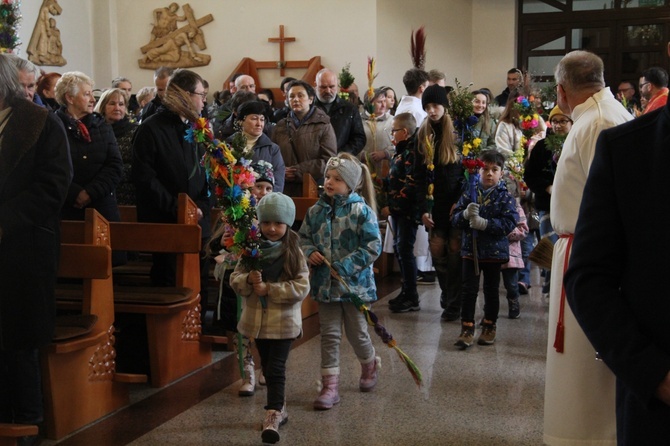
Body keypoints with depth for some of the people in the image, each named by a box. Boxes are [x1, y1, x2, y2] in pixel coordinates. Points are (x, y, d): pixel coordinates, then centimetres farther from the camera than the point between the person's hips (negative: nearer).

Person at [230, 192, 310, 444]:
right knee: (267, 367, 17)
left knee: (276, 369, -9)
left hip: (284, 321, -4)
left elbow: (302, 287, -15)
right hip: (257, 319, 4)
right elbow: (235, 279, 0)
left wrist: (269, 289, -20)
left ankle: (272, 417, -10)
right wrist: (248, 280, -22)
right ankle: (279, 408, 33)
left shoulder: (294, 252, -8)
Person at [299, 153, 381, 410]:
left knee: (356, 332, 11)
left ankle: (370, 365, 42)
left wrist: (345, 266, -18)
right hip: (325, 283, 4)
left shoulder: (361, 211, -12)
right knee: (329, 335, 5)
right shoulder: (316, 211, 3)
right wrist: (309, 253, -8)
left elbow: (373, 246, -14)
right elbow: (304, 238, 14)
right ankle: (330, 386, 10)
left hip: (355, 283, -3)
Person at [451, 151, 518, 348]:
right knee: (469, 290, 0)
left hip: (495, 251, -1)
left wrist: (486, 223, -24)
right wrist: (465, 214, -23)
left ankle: (489, 327, 25)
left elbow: (510, 223, -14)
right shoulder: (469, 193, 1)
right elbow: (455, 219, -1)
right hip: (471, 249, 1)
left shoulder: (505, 197, -4)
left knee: (491, 291, 11)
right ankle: (467, 329, 5)